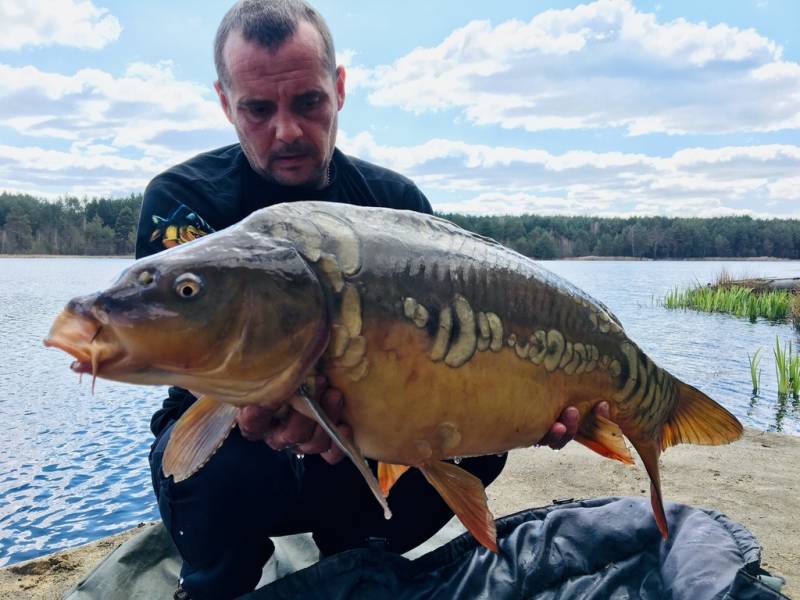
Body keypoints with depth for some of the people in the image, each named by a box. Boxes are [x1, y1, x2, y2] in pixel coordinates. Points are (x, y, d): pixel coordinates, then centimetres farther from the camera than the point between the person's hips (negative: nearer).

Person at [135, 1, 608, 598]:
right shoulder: (181, 198, -14)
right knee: (222, 469, -35)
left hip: (359, 443, 3)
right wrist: (259, 404, -52)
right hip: (217, 435, -2)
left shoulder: (396, 200, -4)